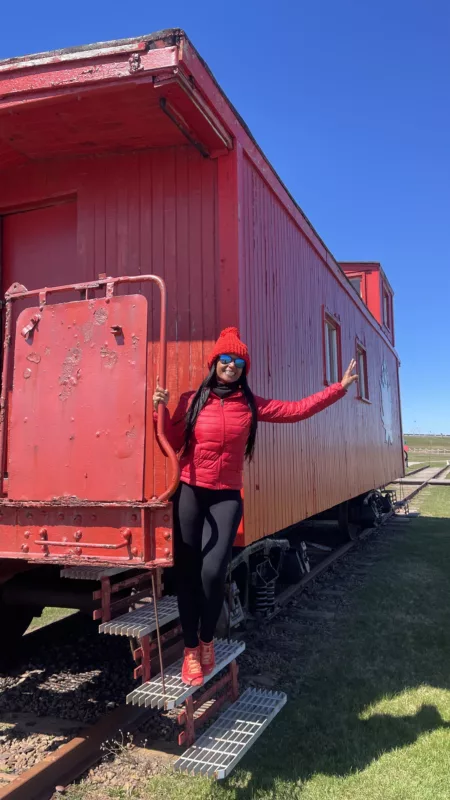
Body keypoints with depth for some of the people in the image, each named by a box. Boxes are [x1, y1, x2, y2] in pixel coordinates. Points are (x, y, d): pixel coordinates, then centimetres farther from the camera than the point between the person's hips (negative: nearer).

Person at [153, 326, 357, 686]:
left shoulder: (250, 405, 4)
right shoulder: (192, 401, 1)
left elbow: (296, 409, 3)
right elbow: (172, 444, 0)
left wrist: (339, 388, 4)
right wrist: (161, 409, -13)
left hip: (227, 497, 0)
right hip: (190, 494, 0)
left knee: (213, 572, -12)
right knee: (187, 573, 3)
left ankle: (207, 641, 17)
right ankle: (190, 650, 22)